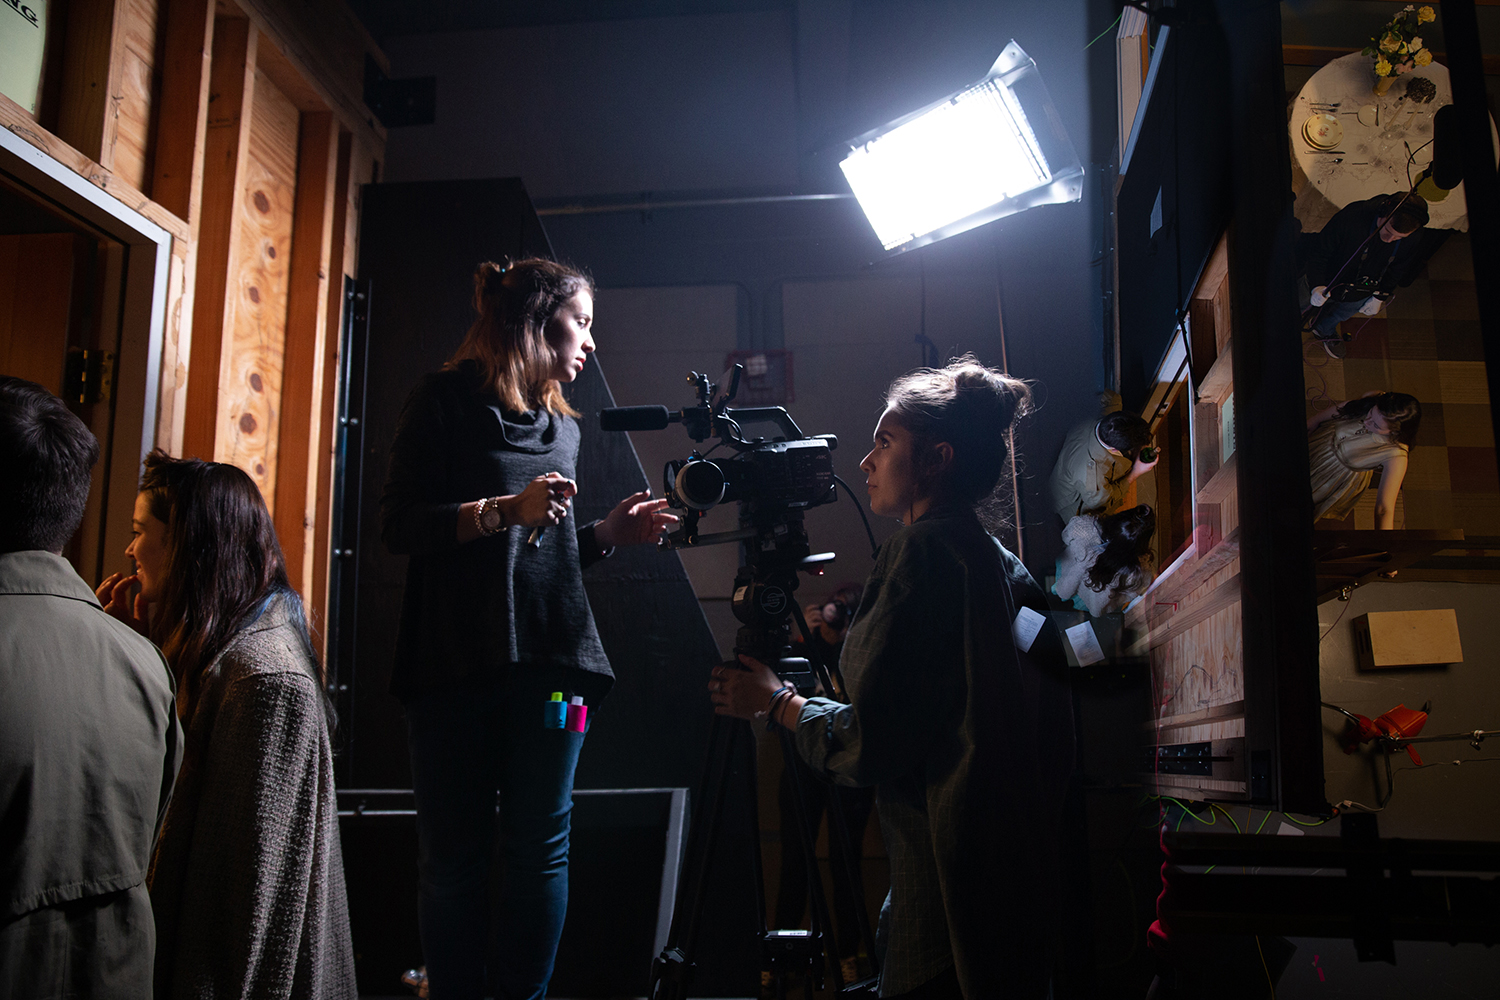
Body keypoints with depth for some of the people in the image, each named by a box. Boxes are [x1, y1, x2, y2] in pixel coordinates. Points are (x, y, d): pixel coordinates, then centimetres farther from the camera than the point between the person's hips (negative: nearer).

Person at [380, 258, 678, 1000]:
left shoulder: (563, 425, 20)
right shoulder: (446, 400, 2)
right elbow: (399, 526, -8)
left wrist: (606, 533, 7)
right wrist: (503, 510, -18)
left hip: (552, 659, 5)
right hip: (456, 660, -4)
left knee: (539, 849, 4)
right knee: (453, 854, 3)